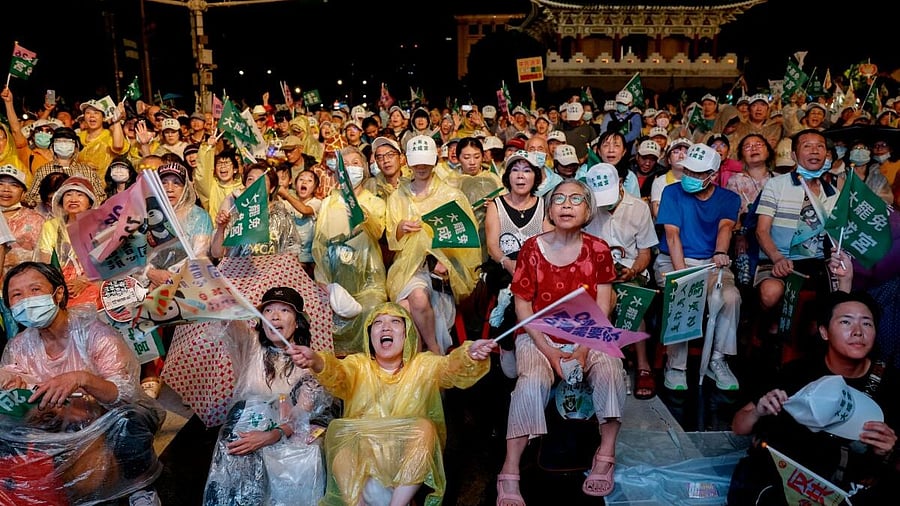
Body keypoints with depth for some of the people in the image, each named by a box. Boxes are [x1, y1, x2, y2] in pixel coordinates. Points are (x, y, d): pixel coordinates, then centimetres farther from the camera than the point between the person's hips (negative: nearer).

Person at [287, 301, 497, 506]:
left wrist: (469, 355, -43)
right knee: (338, 429, -26)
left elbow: (451, 367, -19)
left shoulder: (424, 365, 2)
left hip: (410, 458, 0)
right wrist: (316, 362, -43)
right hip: (362, 455, 1)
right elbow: (337, 373, -19)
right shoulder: (359, 365, 3)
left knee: (425, 427, -28)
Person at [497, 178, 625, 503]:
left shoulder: (598, 250, 0)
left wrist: (583, 351, -17)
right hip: (539, 336, -1)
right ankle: (509, 473, -22)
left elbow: (602, 310, -3)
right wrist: (550, 352, -14)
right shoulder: (532, 249, -4)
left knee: (610, 371, -27)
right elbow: (522, 306, -4)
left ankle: (606, 455, -10)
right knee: (532, 381, -29)